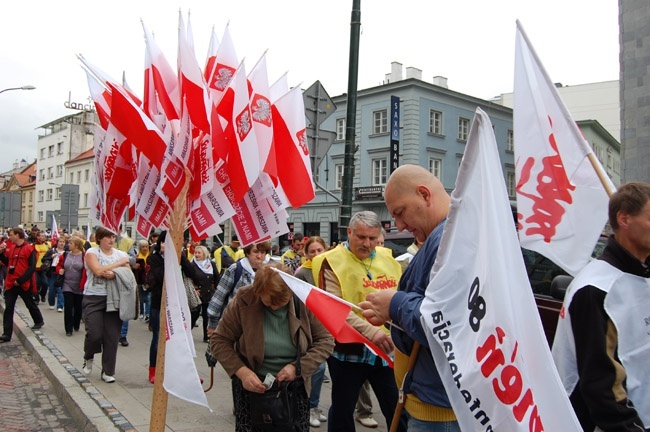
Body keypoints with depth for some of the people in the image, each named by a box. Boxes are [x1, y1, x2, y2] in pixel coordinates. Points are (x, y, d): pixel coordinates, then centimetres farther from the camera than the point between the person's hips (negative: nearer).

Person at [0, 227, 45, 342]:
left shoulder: (29, 249, -12)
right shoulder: (10, 247, 8)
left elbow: (32, 268, -16)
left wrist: (20, 280, -20)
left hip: (24, 284, -5)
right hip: (11, 283, 5)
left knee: (30, 304, 15)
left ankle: (39, 321, 39)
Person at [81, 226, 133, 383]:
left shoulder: (122, 254, 9)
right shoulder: (92, 252, 0)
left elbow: (130, 276, 1)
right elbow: (98, 270, -16)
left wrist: (115, 274, -17)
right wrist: (119, 263, -9)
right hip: (93, 299, -2)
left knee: (112, 337, 1)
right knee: (95, 334, -8)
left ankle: (108, 372, 15)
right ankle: (88, 358, 25)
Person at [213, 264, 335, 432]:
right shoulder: (244, 300, -15)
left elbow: (325, 340, -6)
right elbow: (219, 341, -8)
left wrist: (298, 367, -19)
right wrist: (242, 372, -21)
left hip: (295, 386, 1)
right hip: (252, 385, 0)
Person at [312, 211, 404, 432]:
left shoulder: (387, 258, 6)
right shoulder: (333, 262, -10)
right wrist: (370, 331, -30)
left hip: (386, 349, 4)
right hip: (348, 349, -4)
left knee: (396, 408, 14)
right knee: (342, 408, 14)